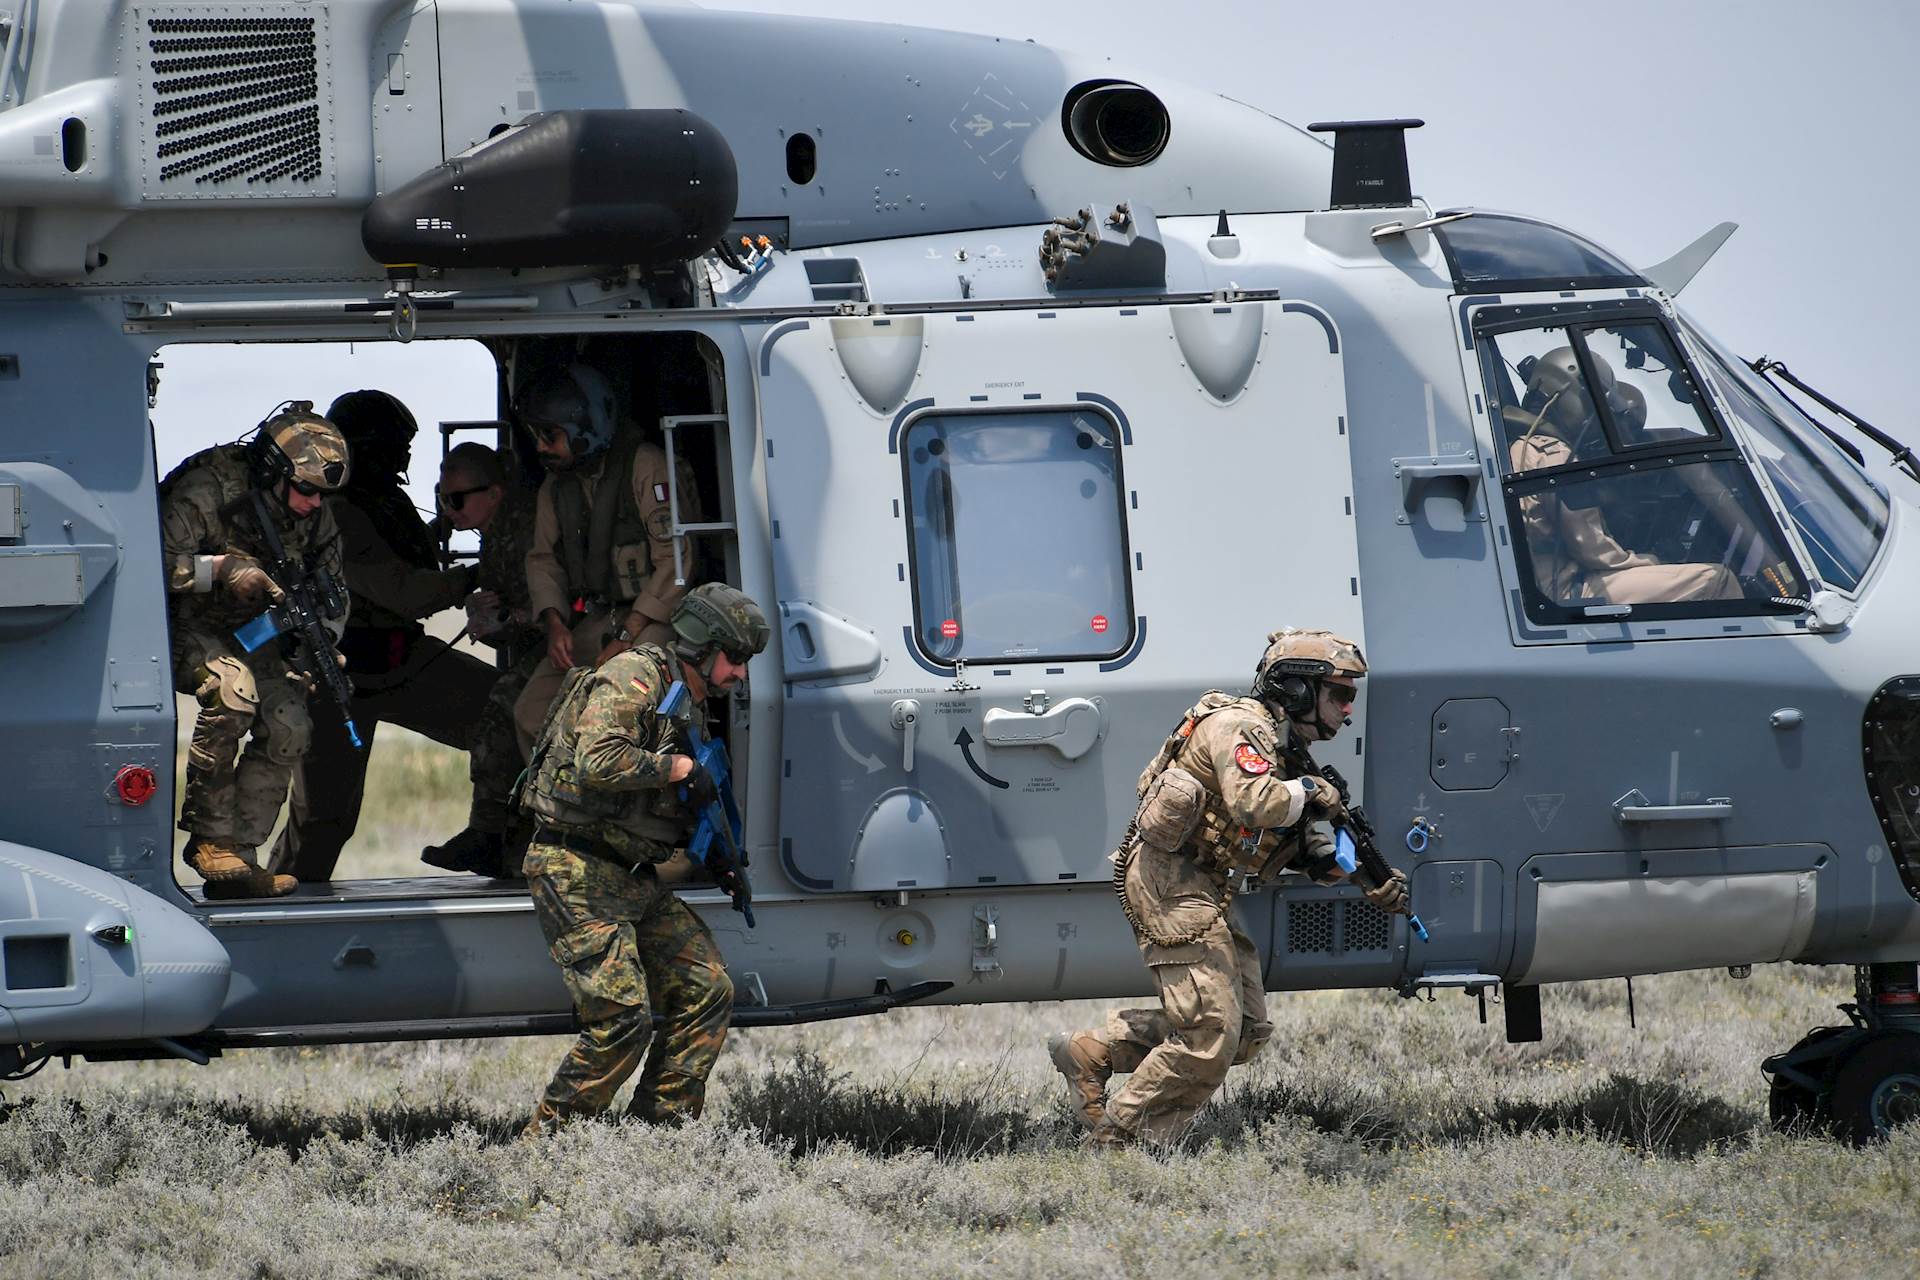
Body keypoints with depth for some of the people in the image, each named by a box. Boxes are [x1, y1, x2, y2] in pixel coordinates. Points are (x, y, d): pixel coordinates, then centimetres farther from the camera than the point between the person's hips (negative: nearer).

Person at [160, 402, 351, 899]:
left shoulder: (314, 516, -3)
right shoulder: (207, 492, -23)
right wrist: (224, 568, -36)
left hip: (253, 631, 6)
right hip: (187, 628, -6)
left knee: (288, 727, -14)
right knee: (233, 688, -34)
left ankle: (238, 856, -8)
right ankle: (209, 835, -24)